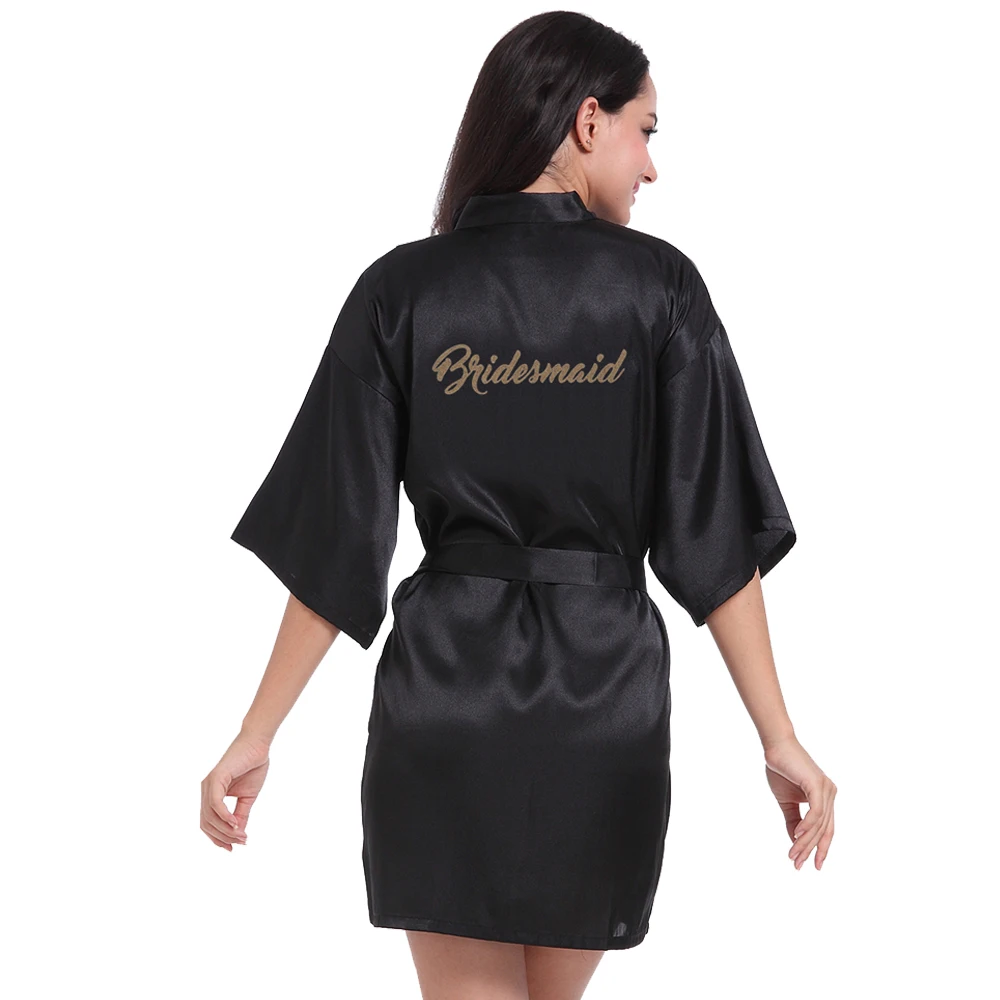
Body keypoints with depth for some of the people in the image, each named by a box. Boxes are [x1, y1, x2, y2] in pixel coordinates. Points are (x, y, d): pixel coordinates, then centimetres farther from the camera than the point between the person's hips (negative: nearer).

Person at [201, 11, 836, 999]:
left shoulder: (403, 290, -3)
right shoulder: (659, 287, -4)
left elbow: (335, 543, -4)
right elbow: (714, 534, -6)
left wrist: (257, 736, 3)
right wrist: (779, 739, -2)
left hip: (443, 690, -1)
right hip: (606, 695, 1)